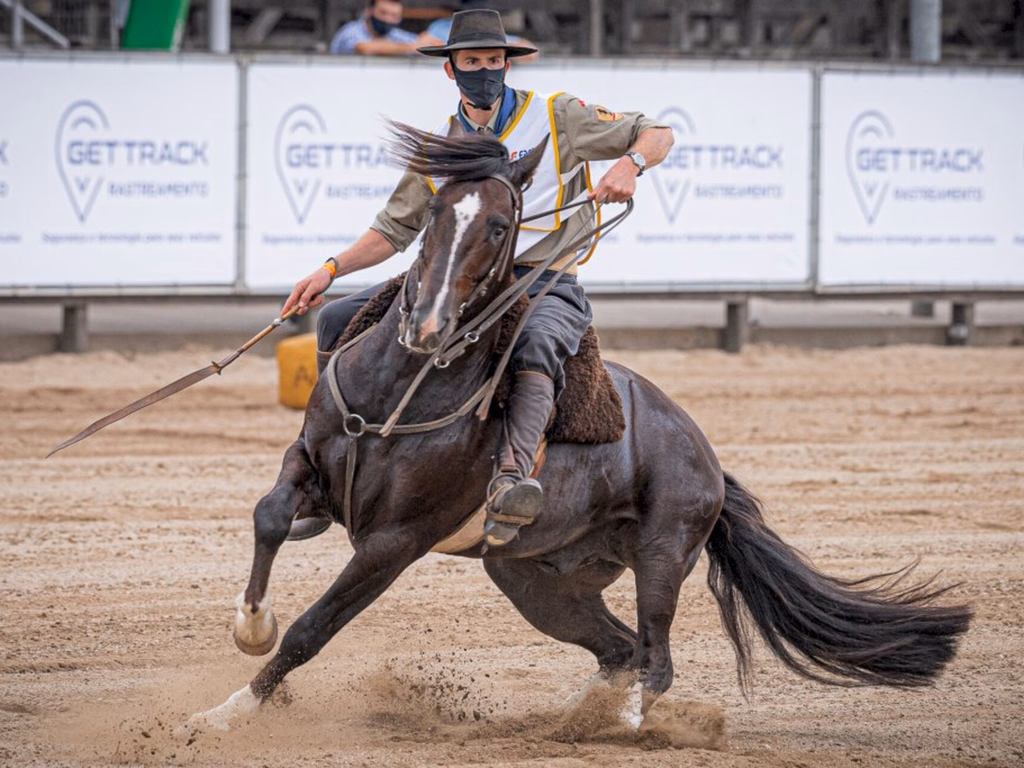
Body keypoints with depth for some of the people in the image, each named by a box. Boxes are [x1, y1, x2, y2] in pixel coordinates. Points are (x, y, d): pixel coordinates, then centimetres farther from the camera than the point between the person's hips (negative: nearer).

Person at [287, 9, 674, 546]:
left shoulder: (557, 118, 3)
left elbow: (656, 135, 2)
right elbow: (394, 230, 19)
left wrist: (629, 164, -20)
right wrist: (332, 270, 5)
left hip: (543, 285, -5)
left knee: (536, 344, -42)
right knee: (337, 321, -4)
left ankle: (510, 477, -60)